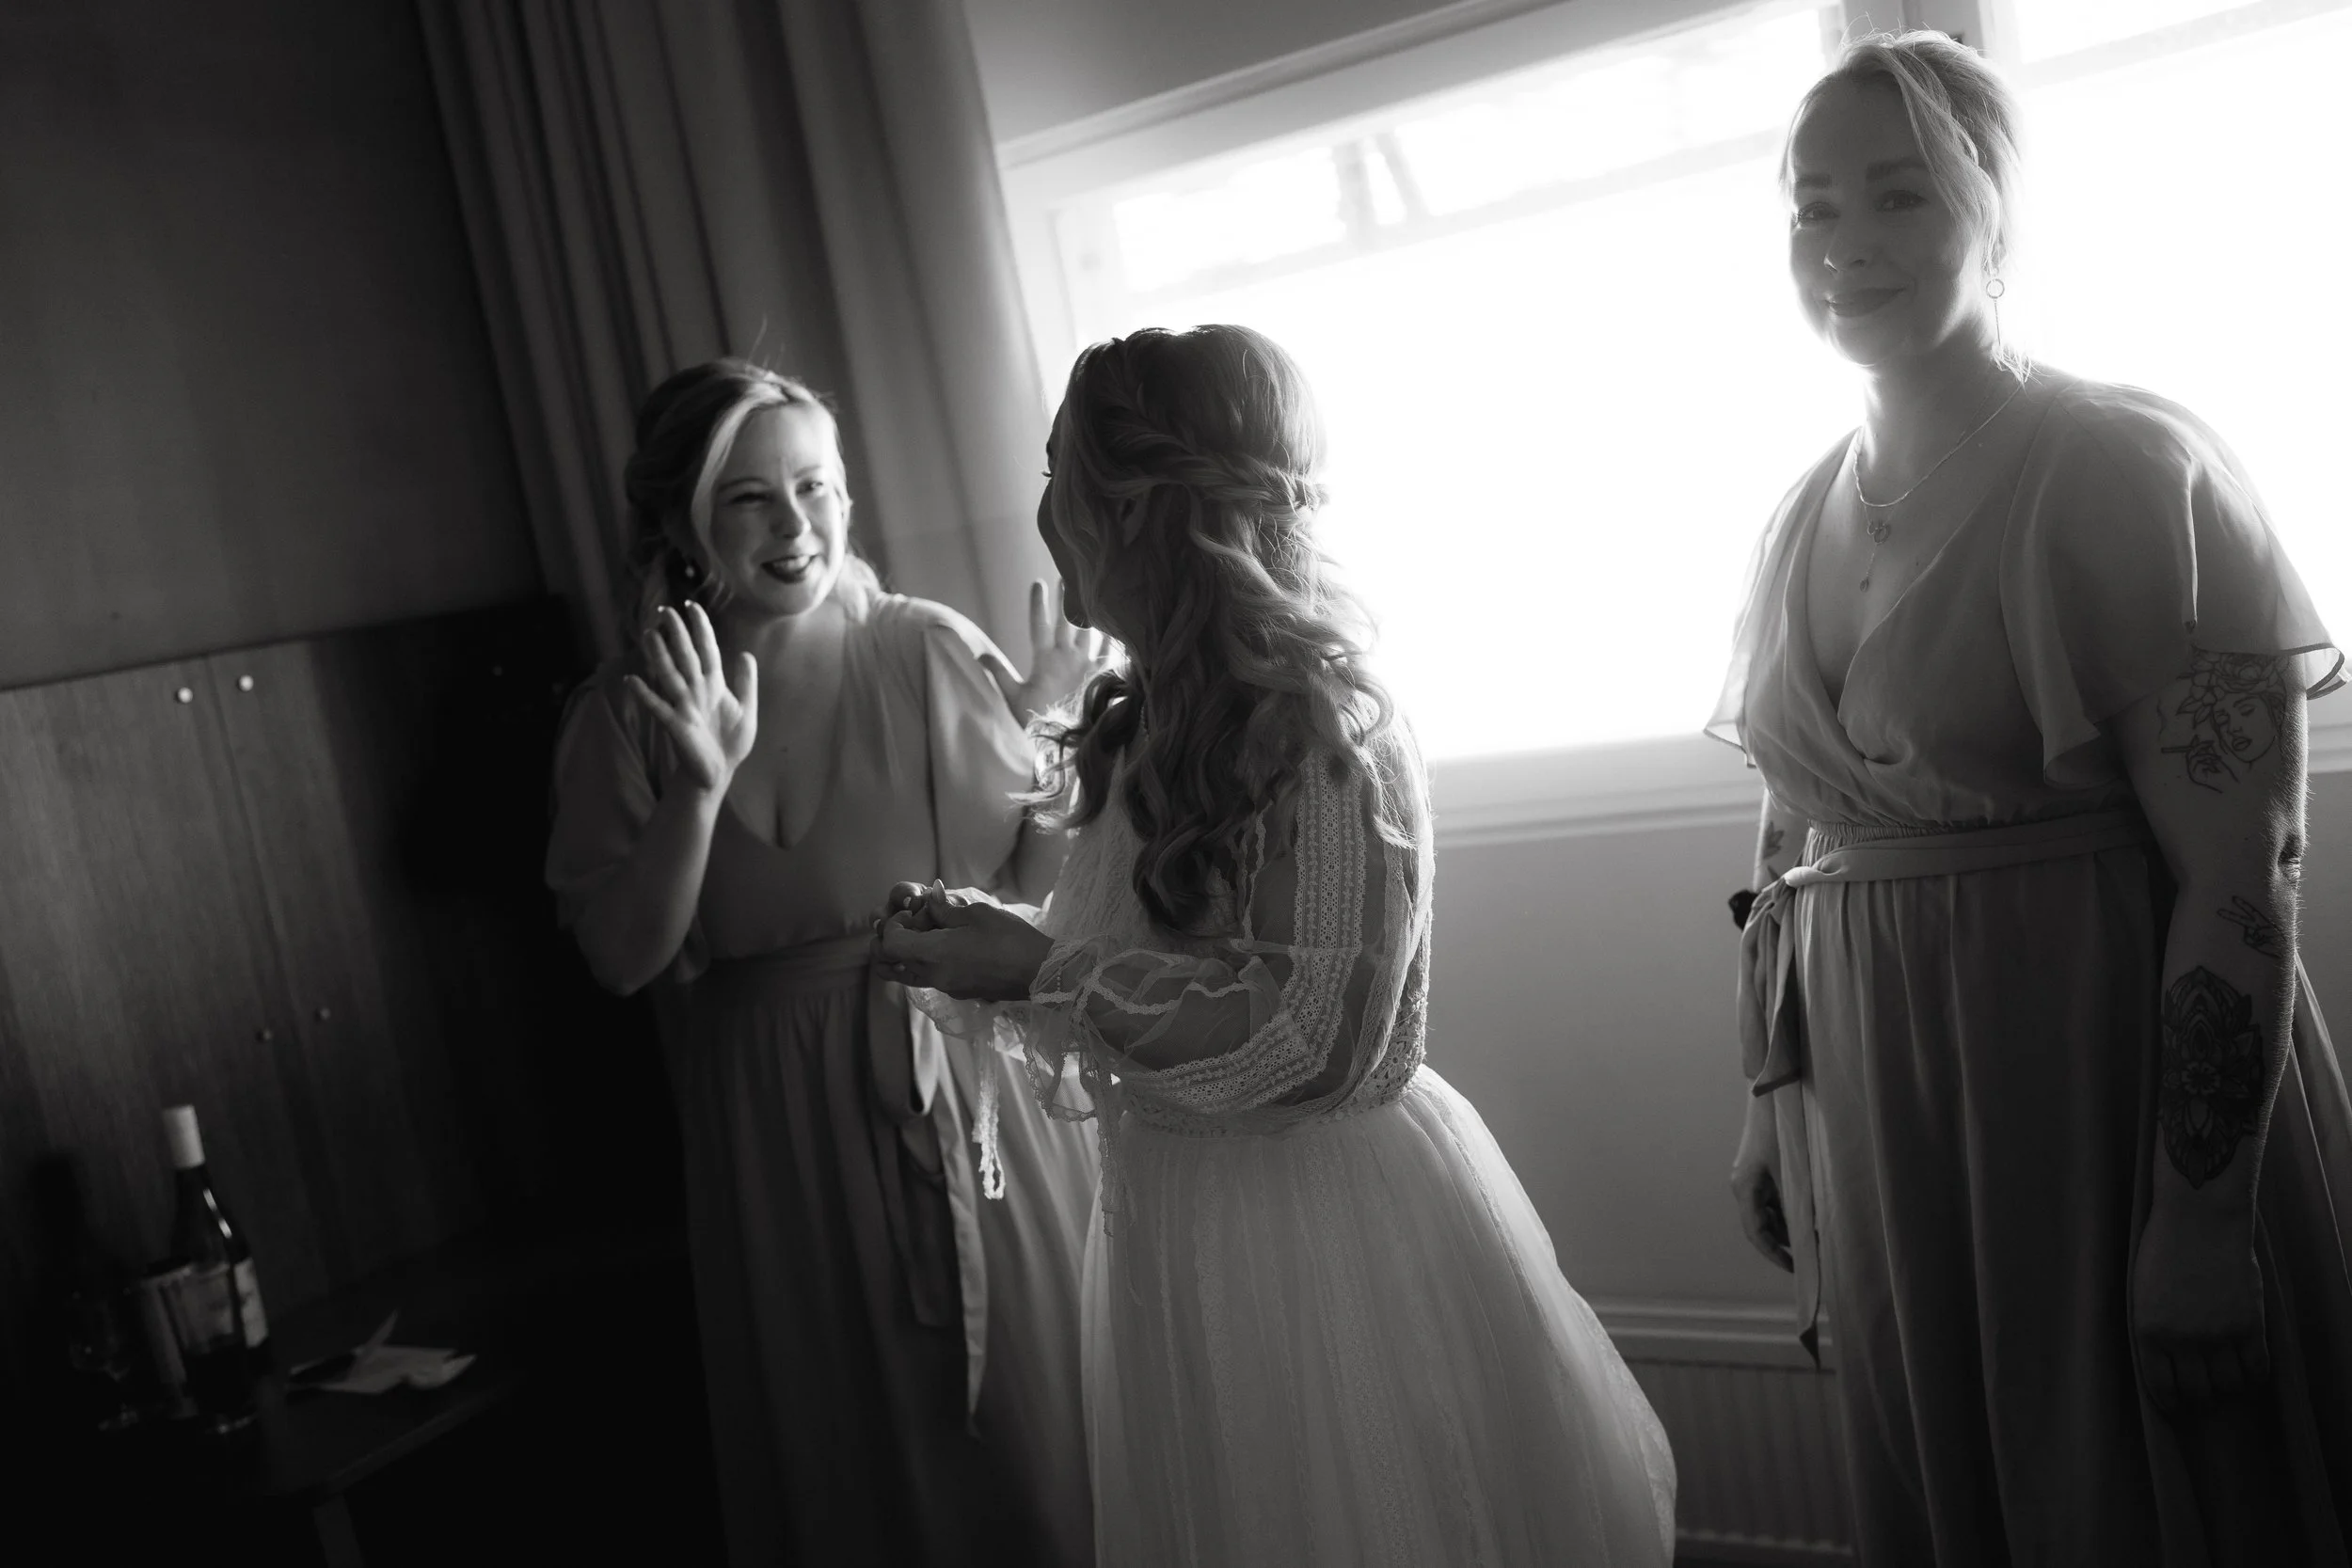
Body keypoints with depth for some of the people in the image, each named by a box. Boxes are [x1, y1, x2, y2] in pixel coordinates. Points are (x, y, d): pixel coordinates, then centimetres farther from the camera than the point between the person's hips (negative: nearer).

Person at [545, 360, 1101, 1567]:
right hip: (785, 1138, 0)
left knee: (1037, 1424, 9)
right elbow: (622, 958, -8)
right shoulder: (625, 718, -2)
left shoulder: (930, 652, -4)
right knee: (850, 1454, 13)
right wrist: (701, 786, -20)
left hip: (977, 1095, 0)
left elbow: (1039, 882, -2)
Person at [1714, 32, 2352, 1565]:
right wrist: (1770, 1100, 14)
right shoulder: (1806, 520, 7)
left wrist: (2203, 1211, -18)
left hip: (2109, 1087, -6)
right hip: (1880, 1109, 6)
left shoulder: (2131, 469, -11)